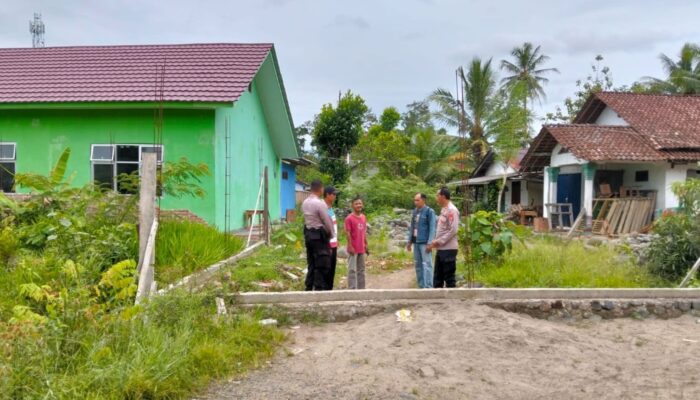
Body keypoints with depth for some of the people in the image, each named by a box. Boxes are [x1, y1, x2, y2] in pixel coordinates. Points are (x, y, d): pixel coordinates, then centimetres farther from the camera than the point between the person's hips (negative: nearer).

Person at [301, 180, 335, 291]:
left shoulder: (305, 203, 8)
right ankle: (319, 288, 0)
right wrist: (331, 235, 4)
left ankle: (308, 287, 18)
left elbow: (308, 219, 11)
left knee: (311, 263, 14)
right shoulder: (320, 203, -16)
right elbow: (327, 222, -13)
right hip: (319, 235, -8)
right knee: (322, 265, -2)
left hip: (308, 234, 8)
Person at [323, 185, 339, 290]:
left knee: (332, 269, 13)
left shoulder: (331, 209, 14)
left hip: (333, 244, 9)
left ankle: (330, 289, 20)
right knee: (327, 270, -2)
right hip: (328, 245, -9)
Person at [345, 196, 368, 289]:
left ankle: (361, 288, 21)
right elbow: (348, 233, -12)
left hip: (361, 248, 7)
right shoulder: (349, 218, -10)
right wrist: (350, 246, -17)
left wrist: (366, 245, 14)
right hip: (353, 248, -6)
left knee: (361, 269, 13)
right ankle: (352, 289, 1)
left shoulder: (364, 217, 9)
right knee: (352, 270, -3)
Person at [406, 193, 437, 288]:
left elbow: (432, 228, -11)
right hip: (416, 242, 7)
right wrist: (410, 241, 15)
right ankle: (421, 286, 20)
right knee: (418, 264, 11)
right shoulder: (415, 211, 13)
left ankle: (428, 287, -4)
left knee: (427, 264, -6)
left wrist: (429, 243, -17)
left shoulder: (429, 211, -8)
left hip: (424, 242, -7)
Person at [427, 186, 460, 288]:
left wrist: (438, 242, -17)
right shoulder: (443, 210, 15)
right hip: (440, 249, 9)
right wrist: (434, 242, 8)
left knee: (449, 277, -1)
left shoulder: (451, 210, -14)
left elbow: (453, 230, -20)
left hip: (448, 249, -9)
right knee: (438, 276, 14)